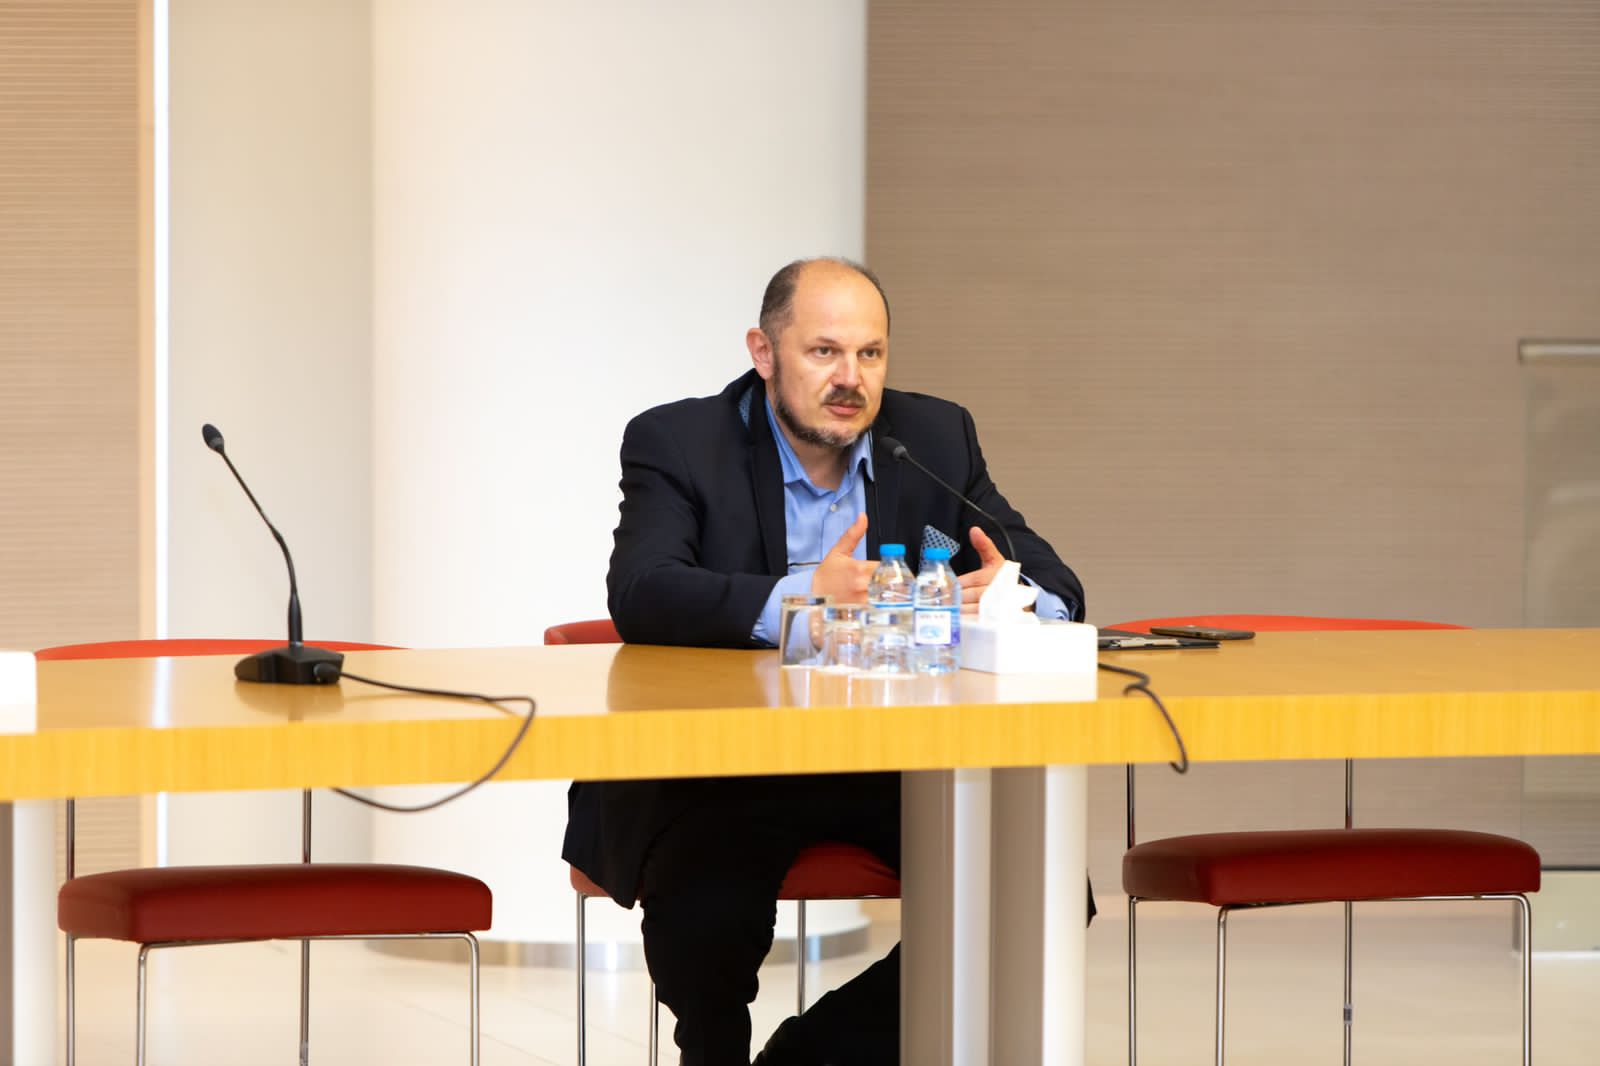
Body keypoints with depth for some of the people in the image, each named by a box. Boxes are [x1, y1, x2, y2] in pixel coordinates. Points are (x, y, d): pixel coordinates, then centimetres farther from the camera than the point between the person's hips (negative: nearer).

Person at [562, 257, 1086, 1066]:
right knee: (706, 907, -35)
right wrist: (801, 600, -37)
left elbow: (1057, 589, 3)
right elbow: (640, 596, -22)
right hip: (714, 766, -4)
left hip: (896, 761, 4)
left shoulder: (936, 439, 6)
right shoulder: (677, 444, -4)